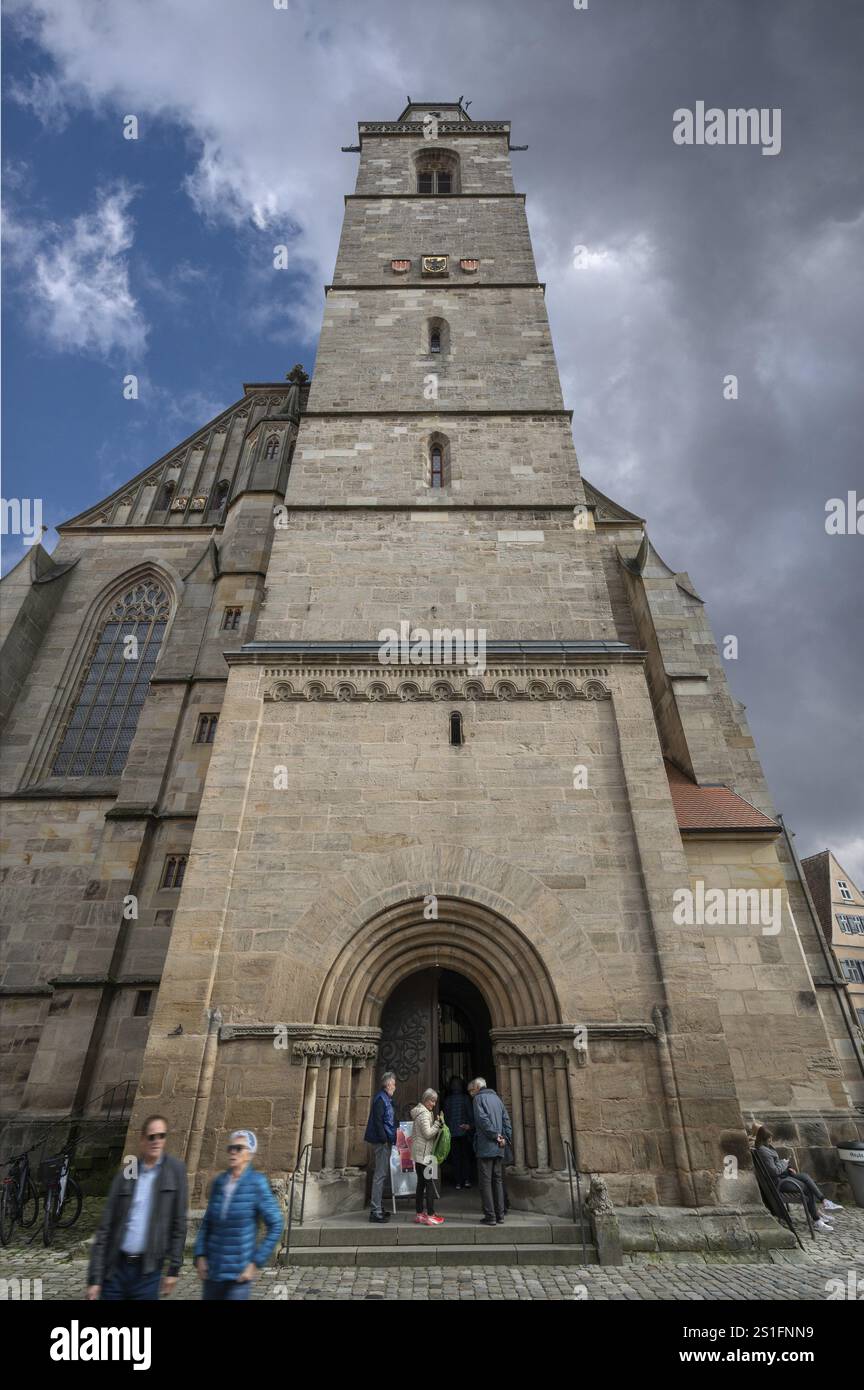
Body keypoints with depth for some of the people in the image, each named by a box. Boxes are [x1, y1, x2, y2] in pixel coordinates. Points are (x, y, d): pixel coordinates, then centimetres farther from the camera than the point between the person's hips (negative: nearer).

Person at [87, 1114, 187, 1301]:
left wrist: (173, 1269, -3)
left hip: (148, 1271, -1)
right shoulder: (126, 1173, 1)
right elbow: (105, 1228, 2)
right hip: (116, 1268, 2)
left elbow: (178, 1222, -1)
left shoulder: (175, 1170, -3)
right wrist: (94, 1278, -2)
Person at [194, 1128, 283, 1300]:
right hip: (212, 1268, 5)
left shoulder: (256, 1182, -13)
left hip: (239, 1272, -4)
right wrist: (200, 1256, 2)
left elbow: (276, 1226, -11)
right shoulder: (219, 1181, 0)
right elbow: (207, 1223, 12)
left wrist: (256, 1262, -12)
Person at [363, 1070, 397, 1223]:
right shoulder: (381, 1098, -16)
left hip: (384, 1141, 10)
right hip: (382, 1141, -10)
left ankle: (378, 1207, 24)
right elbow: (378, 1121, -22)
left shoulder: (385, 1098, 15)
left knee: (381, 1174, 15)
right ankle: (375, 1211, 0)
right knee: (380, 1175, -5)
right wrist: (385, 1139, -20)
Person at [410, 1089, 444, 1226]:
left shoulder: (420, 1112, 16)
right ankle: (430, 1215, -4)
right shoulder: (424, 1113, -15)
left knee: (421, 1183, 12)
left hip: (419, 1154, 10)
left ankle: (419, 1214, 17)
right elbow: (428, 1134, -19)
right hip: (424, 1154, -10)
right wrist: (438, 1123, -13)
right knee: (430, 1184, -6)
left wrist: (437, 1125, 9)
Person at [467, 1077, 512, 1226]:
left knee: (485, 1182, 0)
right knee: (498, 1181, 12)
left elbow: (483, 1119, -17)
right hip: (499, 1148, 7)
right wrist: (505, 1138, 4)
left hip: (485, 1147, -7)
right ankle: (500, 1215, 13)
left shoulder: (479, 1098, -4)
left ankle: (490, 1216, -1)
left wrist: (495, 1135, -12)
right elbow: (507, 1120, 12)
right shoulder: (496, 1097, 17)